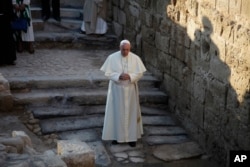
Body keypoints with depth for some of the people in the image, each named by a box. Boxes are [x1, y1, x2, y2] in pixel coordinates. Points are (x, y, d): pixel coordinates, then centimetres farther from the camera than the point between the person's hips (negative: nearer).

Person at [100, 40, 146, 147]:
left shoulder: (135, 58, -4)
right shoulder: (112, 57, -6)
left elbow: (140, 73, -3)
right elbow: (108, 73, -6)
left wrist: (130, 76, -21)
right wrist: (118, 76, -22)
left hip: (130, 89, 1)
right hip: (116, 89, -1)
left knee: (131, 112, 6)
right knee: (116, 112, 5)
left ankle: (132, 136, 17)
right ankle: (116, 135, 18)